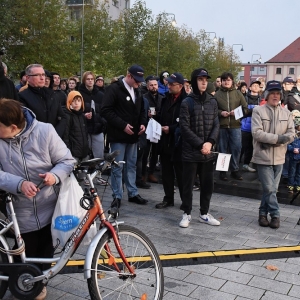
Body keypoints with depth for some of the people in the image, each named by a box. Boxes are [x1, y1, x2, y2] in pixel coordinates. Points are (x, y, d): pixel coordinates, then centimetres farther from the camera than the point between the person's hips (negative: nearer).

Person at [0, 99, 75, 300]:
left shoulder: (44, 131, -15)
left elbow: (67, 161, -9)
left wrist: (55, 175, -30)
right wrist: (19, 184, -32)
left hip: (49, 209, 0)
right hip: (21, 214, 1)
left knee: (45, 254, 15)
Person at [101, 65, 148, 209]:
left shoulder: (137, 91, 12)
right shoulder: (114, 89, -11)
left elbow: (141, 110, 22)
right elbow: (106, 110, -17)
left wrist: (142, 123, 1)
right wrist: (123, 125, -21)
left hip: (133, 135, 7)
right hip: (118, 135, -7)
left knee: (131, 165, 14)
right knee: (117, 167, 0)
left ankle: (133, 194, 23)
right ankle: (117, 196, 10)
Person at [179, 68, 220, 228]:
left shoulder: (212, 102, 9)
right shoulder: (187, 102, -5)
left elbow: (216, 125, 6)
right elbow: (185, 128, -10)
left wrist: (210, 143, -10)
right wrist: (200, 144, -15)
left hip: (208, 152, 4)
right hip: (190, 152, -4)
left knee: (207, 184, 11)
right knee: (188, 184, 6)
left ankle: (204, 213, 26)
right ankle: (187, 214, 20)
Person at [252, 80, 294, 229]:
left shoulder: (286, 113, 7)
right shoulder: (258, 110, -5)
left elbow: (291, 134, 1)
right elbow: (257, 133, -15)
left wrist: (276, 141, -14)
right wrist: (278, 138, -18)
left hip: (279, 157, 4)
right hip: (263, 156, -4)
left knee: (271, 188, 10)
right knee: (269, 188, -5)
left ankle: (263, 213, 24)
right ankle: (275, 215, 10)